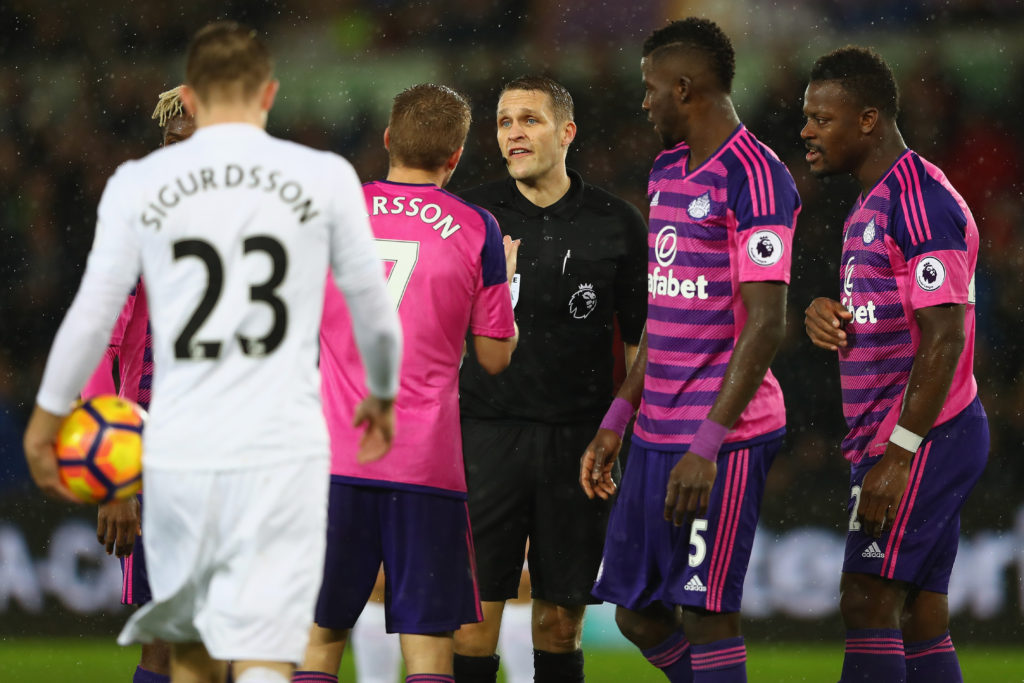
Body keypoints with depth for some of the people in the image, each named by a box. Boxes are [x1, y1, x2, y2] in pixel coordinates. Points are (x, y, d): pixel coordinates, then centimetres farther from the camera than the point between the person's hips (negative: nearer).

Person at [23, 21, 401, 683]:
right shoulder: (325, 179, 1)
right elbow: (374, 312, 11)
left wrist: (47, 418, 21)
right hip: (283, 454, -2)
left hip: (179, 450, 2)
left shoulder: (138, 184, 2)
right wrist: (382, 396, 30)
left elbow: (91, 317, 6)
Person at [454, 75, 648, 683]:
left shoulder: (617, 224, 5)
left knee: (562, 619, 5)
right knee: (476, 611, -7)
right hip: (488, 432, -1)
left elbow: (641, 341, 9)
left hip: (579, 442, 1)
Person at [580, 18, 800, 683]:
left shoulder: (756, 180, -14)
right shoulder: (667, 170, 15)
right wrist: (616, 422, 20)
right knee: (637, 612, 10)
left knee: (705, 612, -7)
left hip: (724, 436, -9)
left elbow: (765, 327, -19)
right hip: (657, 431, 9)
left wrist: (707, 446, -24)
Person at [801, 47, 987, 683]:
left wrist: (897, 454, -24)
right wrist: (828, 314, 3)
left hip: (923, 437, -10)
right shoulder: (872, 205, 18)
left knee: (868, 604, -13)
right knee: (920, 617, 8)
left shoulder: (921, 202, -15)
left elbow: (944, 338, -21)